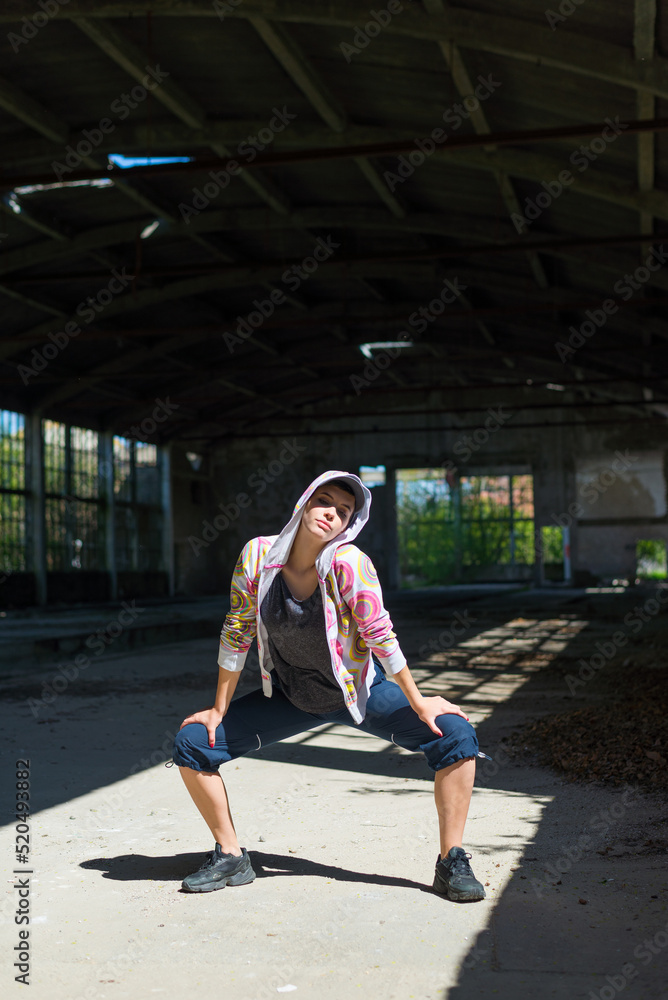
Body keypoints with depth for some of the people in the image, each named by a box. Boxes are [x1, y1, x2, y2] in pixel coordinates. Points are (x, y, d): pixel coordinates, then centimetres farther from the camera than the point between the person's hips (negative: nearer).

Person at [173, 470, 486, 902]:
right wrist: (219, 709, -3)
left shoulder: (349, 563, -27)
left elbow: (380, 637, -19)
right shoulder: (258, 555, -18)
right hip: (289, 698, 3)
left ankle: (452, 863, -7)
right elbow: (237, 633, -8)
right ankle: (231, 858, 11)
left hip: (360, 691, -2)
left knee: (456, 735, -21)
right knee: (192, 743, -7)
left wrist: (419, 704, -13)